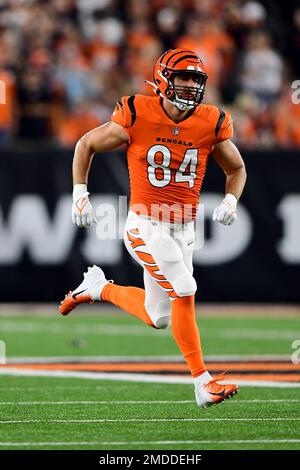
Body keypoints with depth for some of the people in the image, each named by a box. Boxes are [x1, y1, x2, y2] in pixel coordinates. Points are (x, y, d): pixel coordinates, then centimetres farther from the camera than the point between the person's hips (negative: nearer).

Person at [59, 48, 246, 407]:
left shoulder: (211, 124, -4)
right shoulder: (138, 115, -13)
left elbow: (236, 169, 13)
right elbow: (86, 145, 1)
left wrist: (230, 200, -6)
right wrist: (80, 195, -4)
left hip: (184, 229, 5)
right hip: (145, 226, -5)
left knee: (158, 317, 12)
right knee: (184, 292, -20)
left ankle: (98, 287, 37)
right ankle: (203, 384, -11)